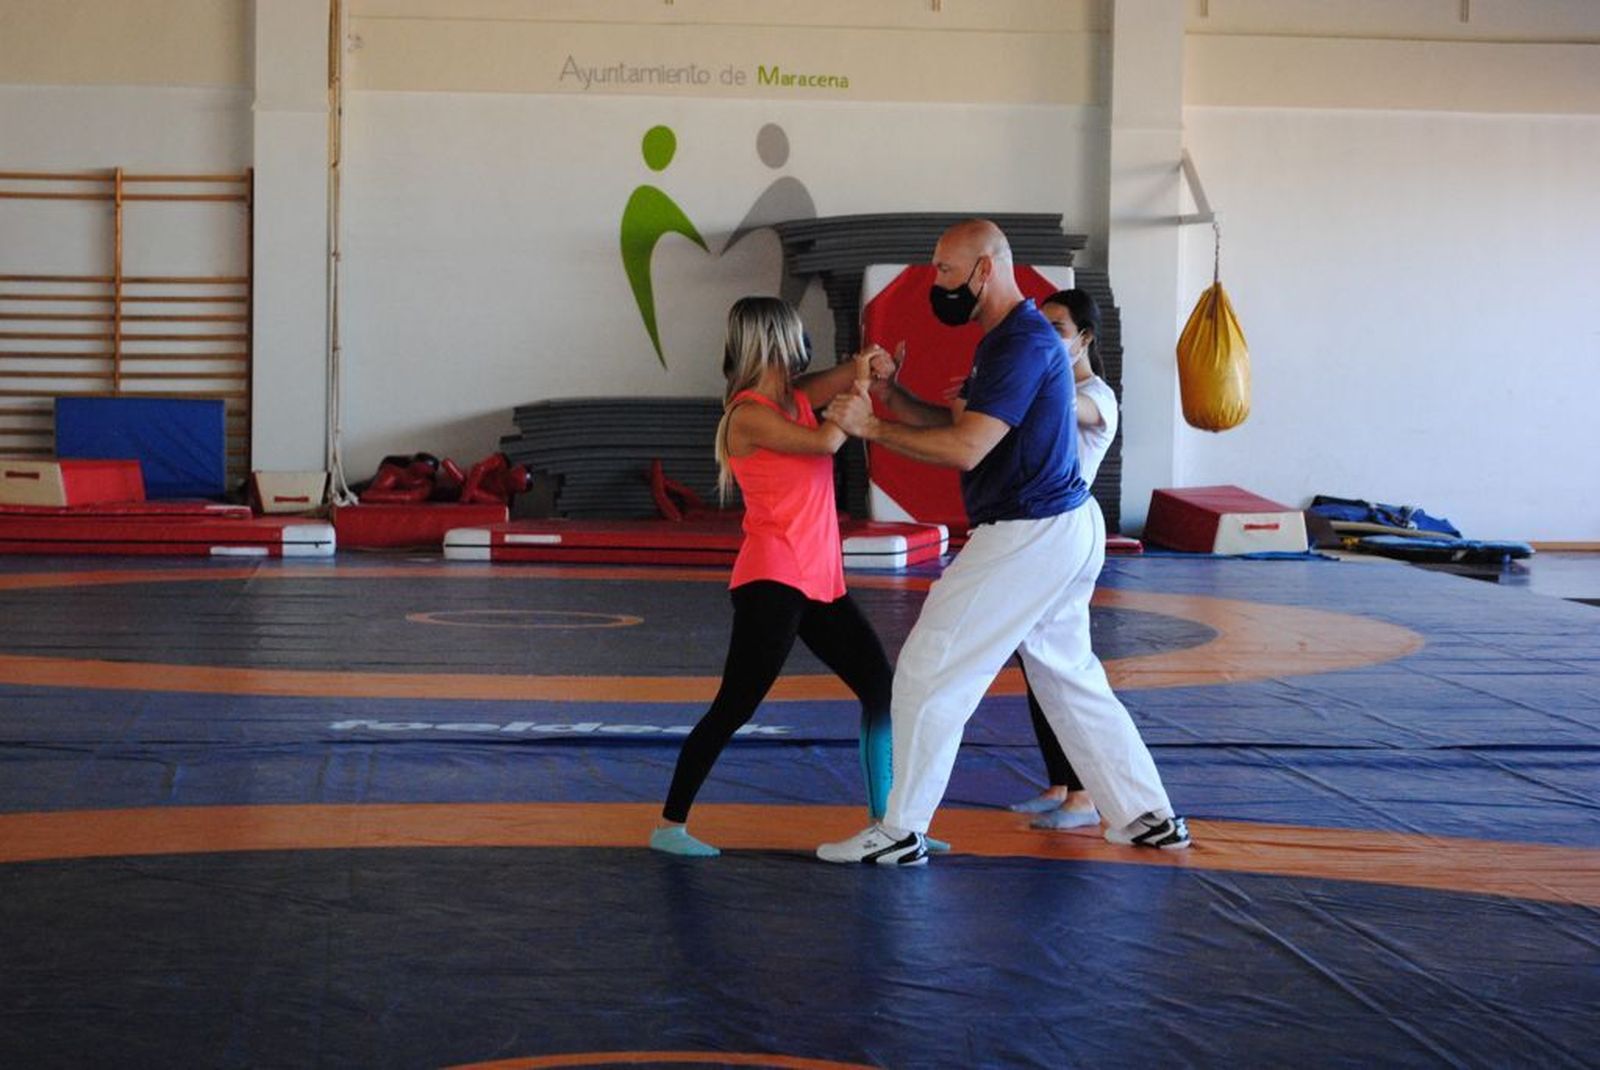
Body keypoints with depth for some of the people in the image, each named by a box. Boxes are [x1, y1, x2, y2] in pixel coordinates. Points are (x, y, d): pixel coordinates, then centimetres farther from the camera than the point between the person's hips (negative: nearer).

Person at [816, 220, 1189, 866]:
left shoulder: (1023, 345, -18)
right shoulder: (1006, 339, 15)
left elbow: (964, 449, -26)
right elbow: (955, 427, 14)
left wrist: (871, 427, -20)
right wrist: (891, 392, 0)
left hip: (1029, 538, -11)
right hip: (1065, 529, 11)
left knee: (928, 672, -5)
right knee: (1069, 678, 19)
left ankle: (901, 833, 2)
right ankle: (1149, 817, 24)